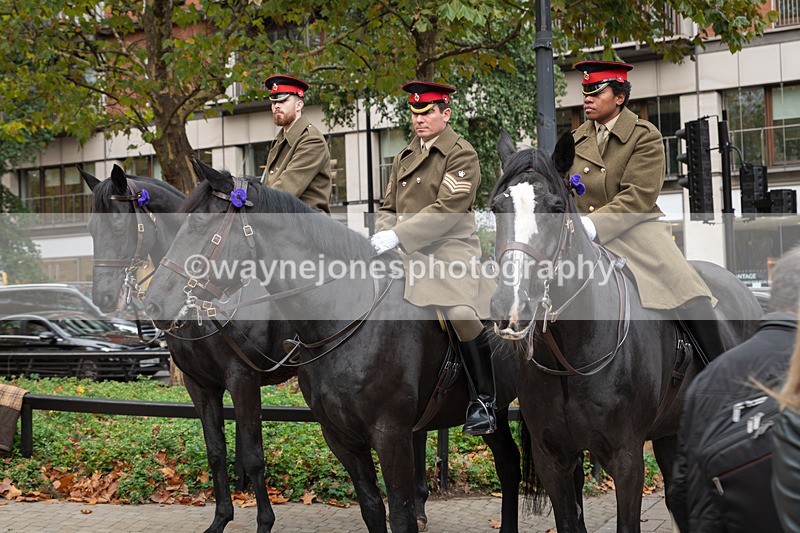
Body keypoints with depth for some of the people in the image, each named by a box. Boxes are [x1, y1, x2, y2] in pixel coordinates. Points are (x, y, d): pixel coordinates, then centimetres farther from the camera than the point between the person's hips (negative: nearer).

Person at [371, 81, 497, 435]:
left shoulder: (462, 154, -4)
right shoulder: (404, 157, 19)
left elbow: (448, 209, -16)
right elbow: (389, 207, 21)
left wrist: (399, 235, -22)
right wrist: (382, 236, -2)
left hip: (450, 247, -7)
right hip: (410, 253, 7)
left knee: (461, 314, -25)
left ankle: (485, 401, -12)